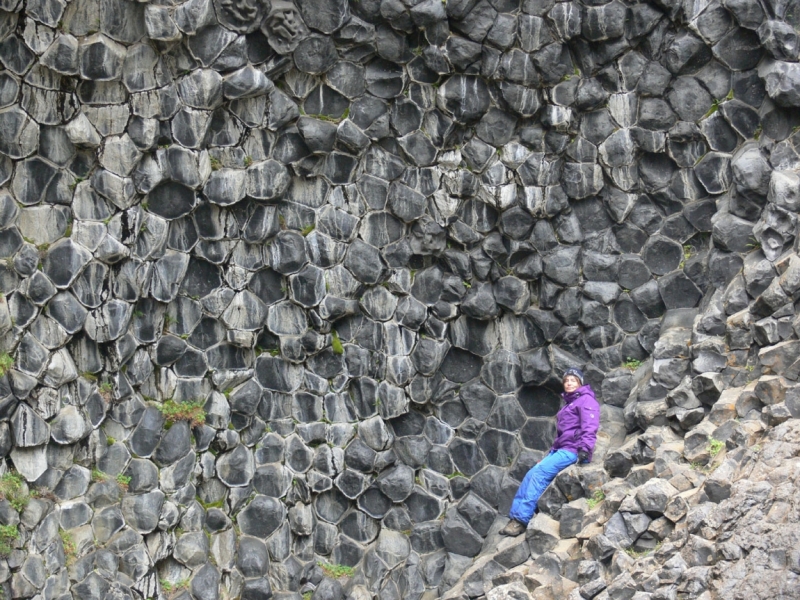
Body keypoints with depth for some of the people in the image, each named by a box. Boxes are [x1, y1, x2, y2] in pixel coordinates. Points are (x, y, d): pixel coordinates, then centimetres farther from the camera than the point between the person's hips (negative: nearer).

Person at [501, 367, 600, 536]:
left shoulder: (586, 400, 0)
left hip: (572, 451, -9)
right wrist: (550, 454, 22)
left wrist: (584, 449, -26)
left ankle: (522, 519, -29)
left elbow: (589, 427, -14)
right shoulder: (568, 403, 28)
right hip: (560, 449, 9)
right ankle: (515, 516, -14)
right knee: (531, 474, -10)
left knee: (540, 472, -24)